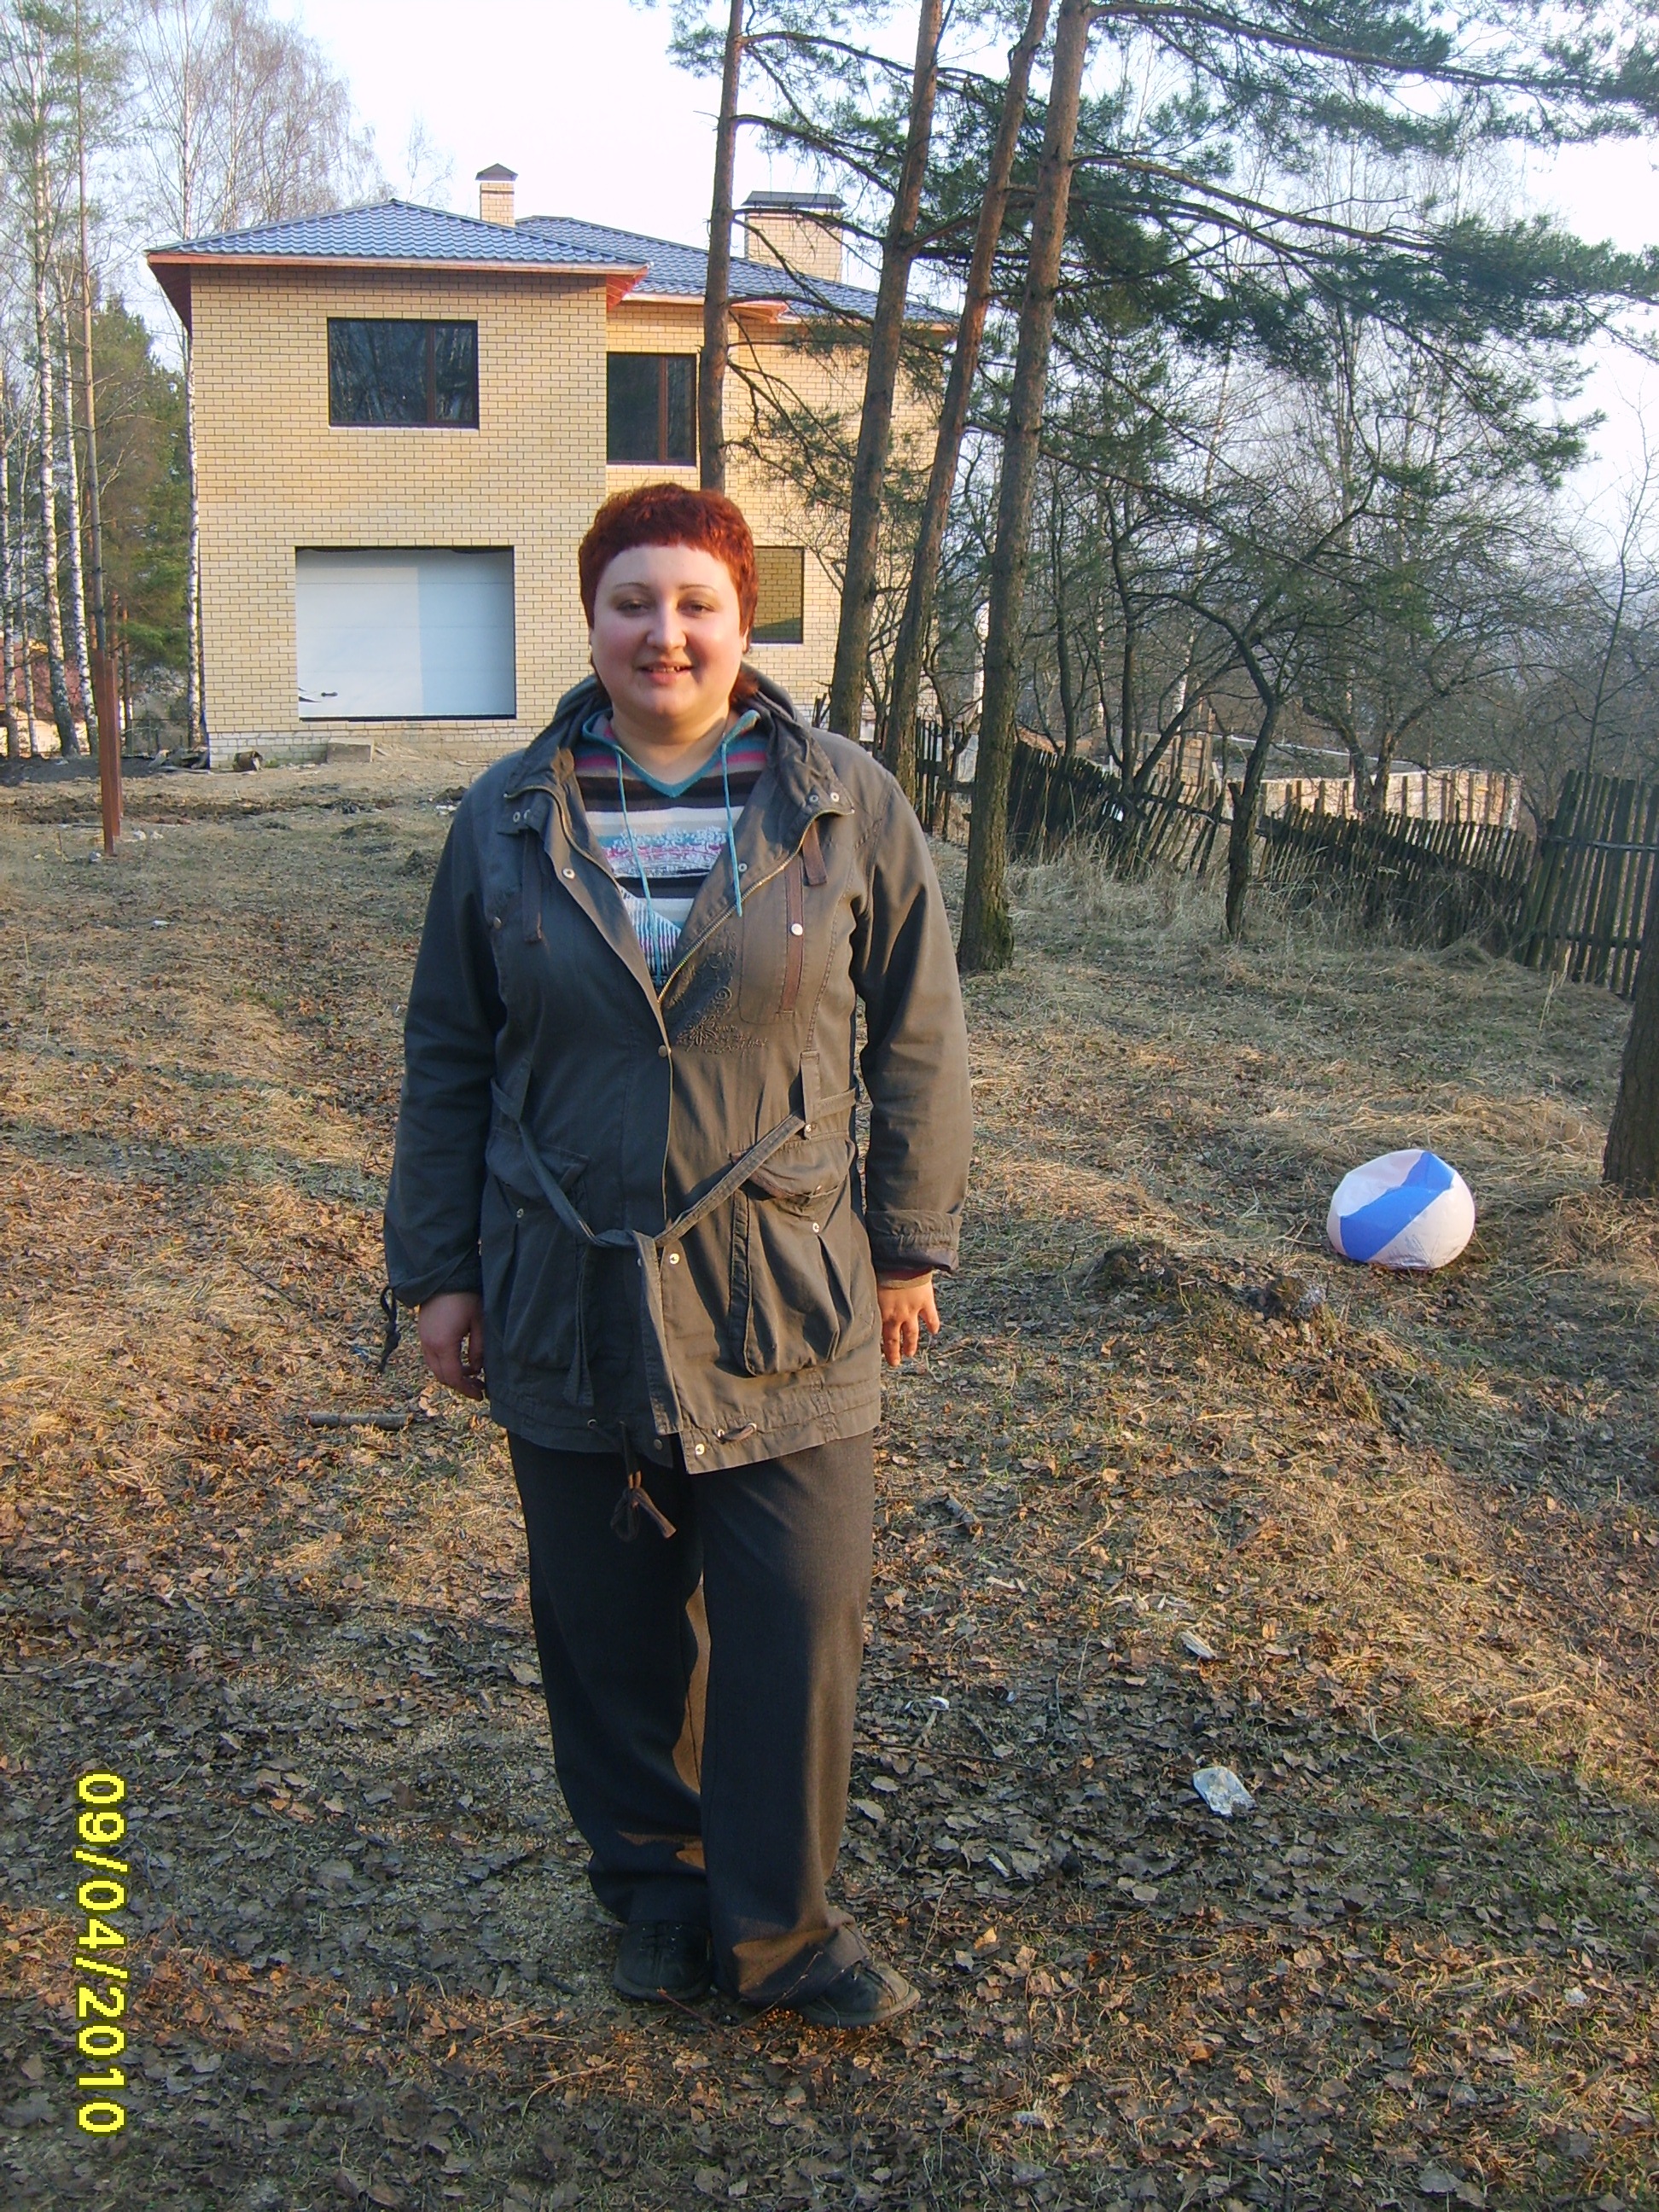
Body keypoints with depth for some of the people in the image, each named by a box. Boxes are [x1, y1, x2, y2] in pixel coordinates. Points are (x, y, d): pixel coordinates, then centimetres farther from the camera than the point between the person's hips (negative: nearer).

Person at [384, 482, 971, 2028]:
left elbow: (918, 1043, 4)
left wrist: (908, 1247, 4)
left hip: (786, 1303, -1)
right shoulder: (508, 818, 4)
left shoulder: (846, 807, -1)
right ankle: (654, 1887, 36)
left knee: (797, 1629, 3)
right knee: (609, 1627, 13)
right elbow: (447, 1060, 8)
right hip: (569, 1305, 2)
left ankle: (776, 1920, 25)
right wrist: (439, 1269, 7)